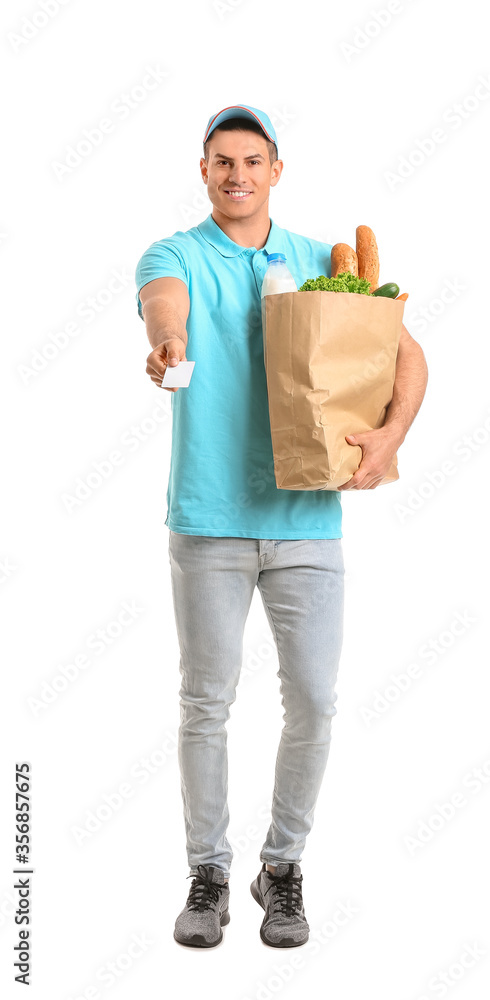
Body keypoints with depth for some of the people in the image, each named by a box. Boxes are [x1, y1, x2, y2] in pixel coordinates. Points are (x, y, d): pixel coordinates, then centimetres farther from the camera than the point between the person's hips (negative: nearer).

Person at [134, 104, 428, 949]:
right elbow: (164, 302, -24)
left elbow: (406, 352, 7)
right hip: (207, 519, -2)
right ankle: (207, 874, 22)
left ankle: (283, 867, 23)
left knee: (313, 700, 3)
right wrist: (168, 342, -48)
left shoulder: (321, 263, 10)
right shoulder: (175, 256, 1)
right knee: (206, 702, 5)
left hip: (308, 518, 2)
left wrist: (391, 434, -13)